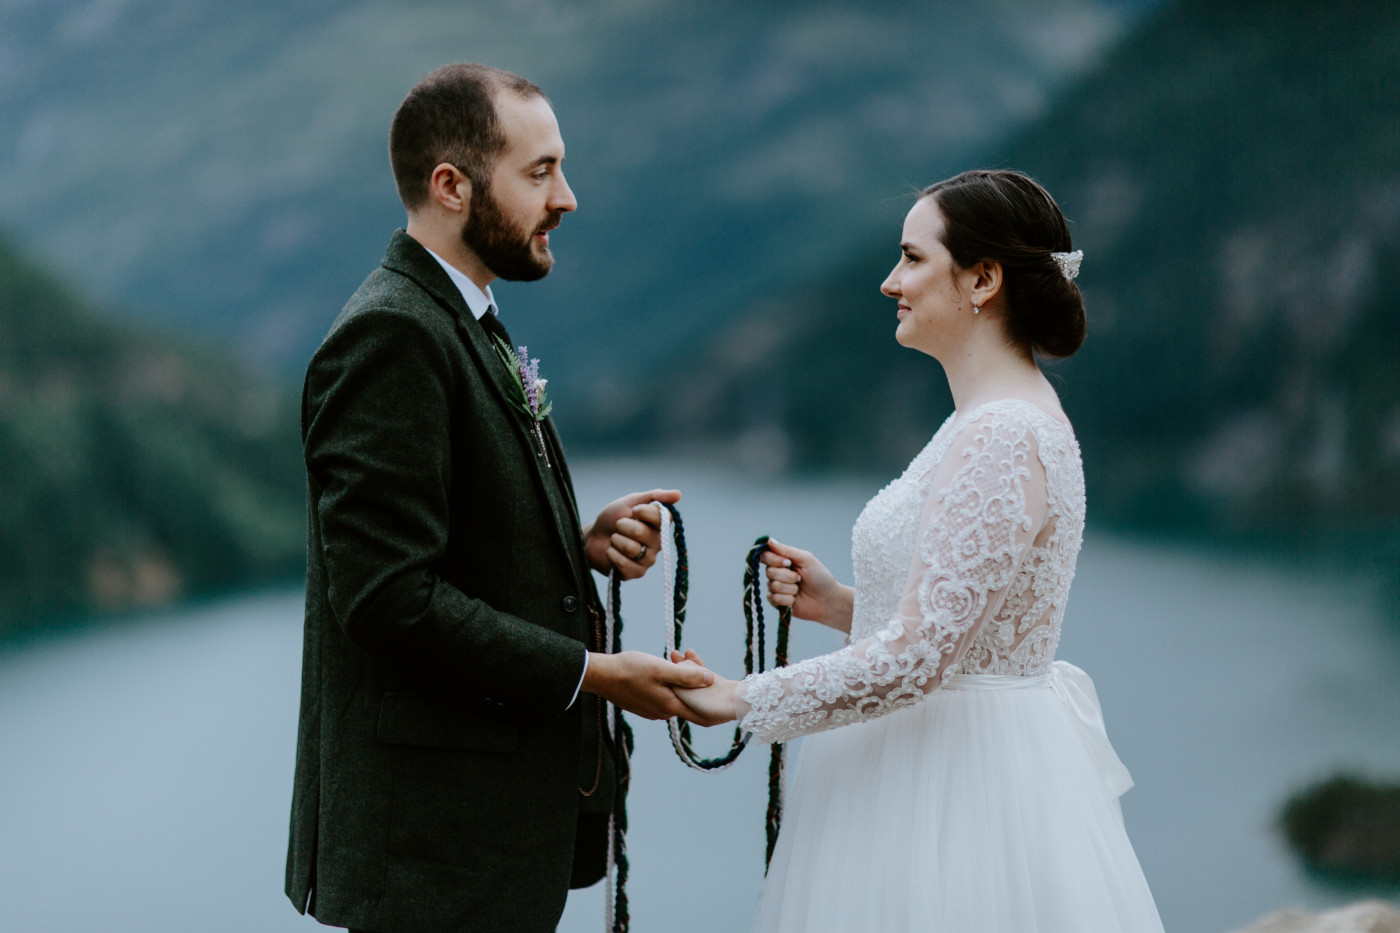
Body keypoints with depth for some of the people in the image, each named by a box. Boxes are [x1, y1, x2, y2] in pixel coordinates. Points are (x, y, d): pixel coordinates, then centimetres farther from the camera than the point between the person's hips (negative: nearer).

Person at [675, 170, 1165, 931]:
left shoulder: (1002, 437, -20)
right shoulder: (1002, 418, 12)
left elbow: (916, 658, -24)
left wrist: (741, 699, -15)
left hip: (959, 784, -10)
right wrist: (837, 602, 7)